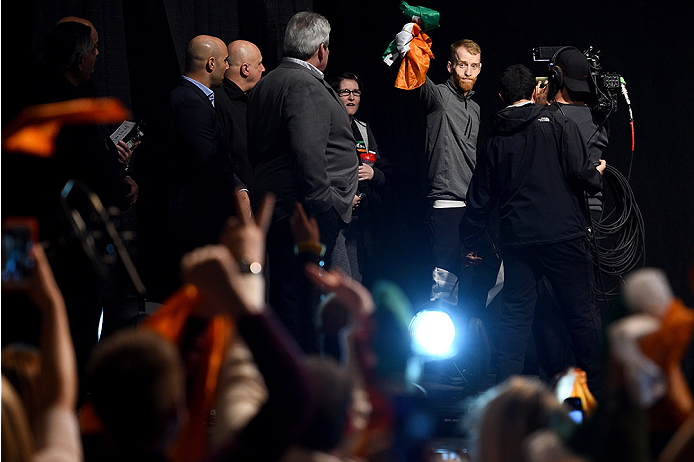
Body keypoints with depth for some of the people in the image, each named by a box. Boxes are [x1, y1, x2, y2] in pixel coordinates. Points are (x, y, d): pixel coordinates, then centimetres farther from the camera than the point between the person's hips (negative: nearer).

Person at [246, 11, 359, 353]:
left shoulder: (265, 86, 18)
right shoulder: (306, 86, -14)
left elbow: (255, 152, 22)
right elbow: (308, 152, -24)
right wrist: (324, 204, -20)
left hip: (272, 206, 10)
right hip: (305, 213, -10)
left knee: (285, 296, 13)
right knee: (301, 301, -8)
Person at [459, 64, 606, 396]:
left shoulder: (495, 140, 11)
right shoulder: (557, 125, -2)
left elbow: (480, 197, 14)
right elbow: (580, 172, -11)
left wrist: (470, 242, 23)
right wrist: (597, 176, 12)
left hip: (516, 240, 4)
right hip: (562, 232, -3)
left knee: (515, 314, 7)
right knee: (580, 311, 2)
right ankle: (597, 388, 4)